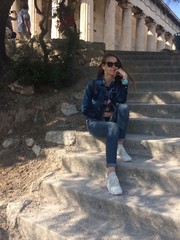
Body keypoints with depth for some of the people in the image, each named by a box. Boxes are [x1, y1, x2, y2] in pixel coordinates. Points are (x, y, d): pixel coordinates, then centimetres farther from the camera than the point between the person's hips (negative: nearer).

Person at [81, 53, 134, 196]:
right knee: (113, 127, -38)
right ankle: (111, 174, -49)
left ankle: (120, 147, -25)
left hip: (111, 121, 3)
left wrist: (125, 79, -22)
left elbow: (121, 101, -19)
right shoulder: (93, 84, -4)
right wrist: (104, 113, -9)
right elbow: (85, 109, -6)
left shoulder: (118, 84, 3)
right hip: (95, 122, -3)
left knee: (124, 107, -28)